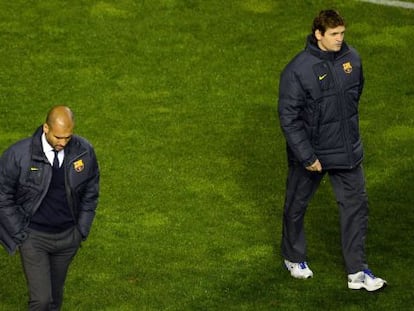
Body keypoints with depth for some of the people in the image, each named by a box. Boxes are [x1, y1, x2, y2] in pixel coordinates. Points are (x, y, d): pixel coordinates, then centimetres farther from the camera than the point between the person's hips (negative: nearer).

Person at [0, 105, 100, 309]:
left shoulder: (84, 151, -10)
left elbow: (91, 192, 6)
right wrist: (20, 234, -7)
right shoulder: (18, 155, -19)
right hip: (34, 237, -3)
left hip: (68, 237, 3)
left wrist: (82, 230, 5)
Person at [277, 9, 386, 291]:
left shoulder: (352, 58, -5)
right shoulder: (298, 70, -21)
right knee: (297, 207, 14)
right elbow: (289, 117, -19)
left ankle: (357, 271, 10)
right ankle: (294, 258, 37)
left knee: (356, 207, 3)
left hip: (348, 151, 4)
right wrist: (307, 157, -20)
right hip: (310, 152, -4)